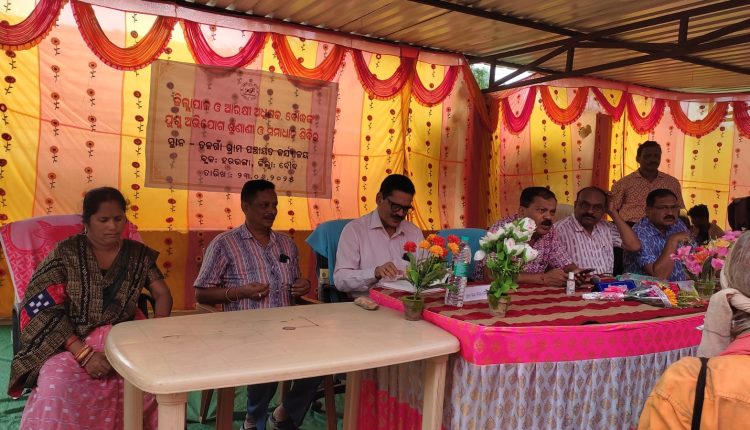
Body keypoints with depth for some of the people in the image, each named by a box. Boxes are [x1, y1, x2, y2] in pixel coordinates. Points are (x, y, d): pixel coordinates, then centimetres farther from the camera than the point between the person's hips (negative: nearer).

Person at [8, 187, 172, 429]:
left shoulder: (138, 254, 6)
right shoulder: (66, 253, -3)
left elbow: (162, 295, 9)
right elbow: (43, 309, -9)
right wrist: (84, 353, -21)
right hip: (72, 341, -2)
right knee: (56, 388, -33)